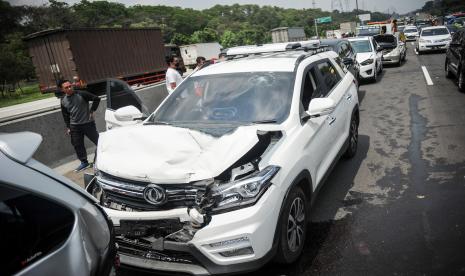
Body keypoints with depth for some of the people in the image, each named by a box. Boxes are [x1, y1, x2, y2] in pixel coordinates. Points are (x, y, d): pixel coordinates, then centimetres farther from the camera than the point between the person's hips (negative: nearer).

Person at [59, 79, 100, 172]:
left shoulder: (81, 94, -12)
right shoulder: (63, 101, 4)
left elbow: (96, 99, -8)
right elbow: (65, 115, 13)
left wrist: (92, 111, -8)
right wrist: (68, 127, 9)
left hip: (88, 123, -5)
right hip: (74, 126, 5)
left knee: (97, 141, 1)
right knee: (77, 145, 10)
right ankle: (84, 162, 25)